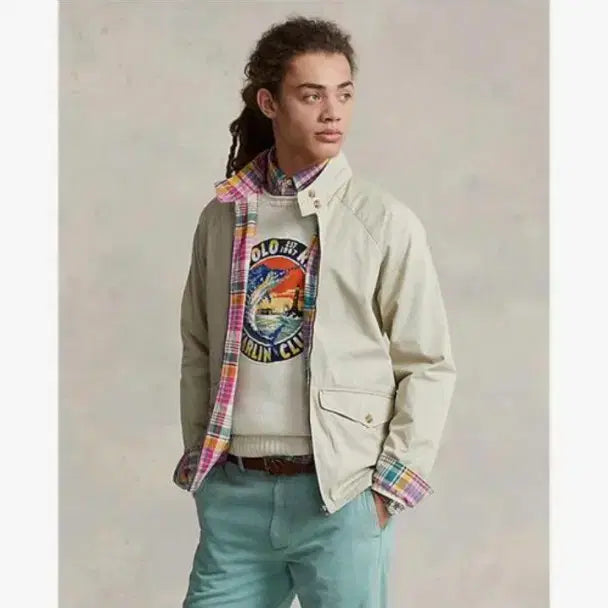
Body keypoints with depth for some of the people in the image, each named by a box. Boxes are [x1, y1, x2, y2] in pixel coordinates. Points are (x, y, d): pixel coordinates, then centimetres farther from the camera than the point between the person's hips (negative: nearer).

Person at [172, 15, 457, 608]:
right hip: (232, 493, 3)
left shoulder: (385, 221, -3)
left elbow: (428, 366, -2)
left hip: (339, 497, -3)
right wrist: (197, 458, 8)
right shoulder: (222, 216, 7)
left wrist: (391, 487, -6)